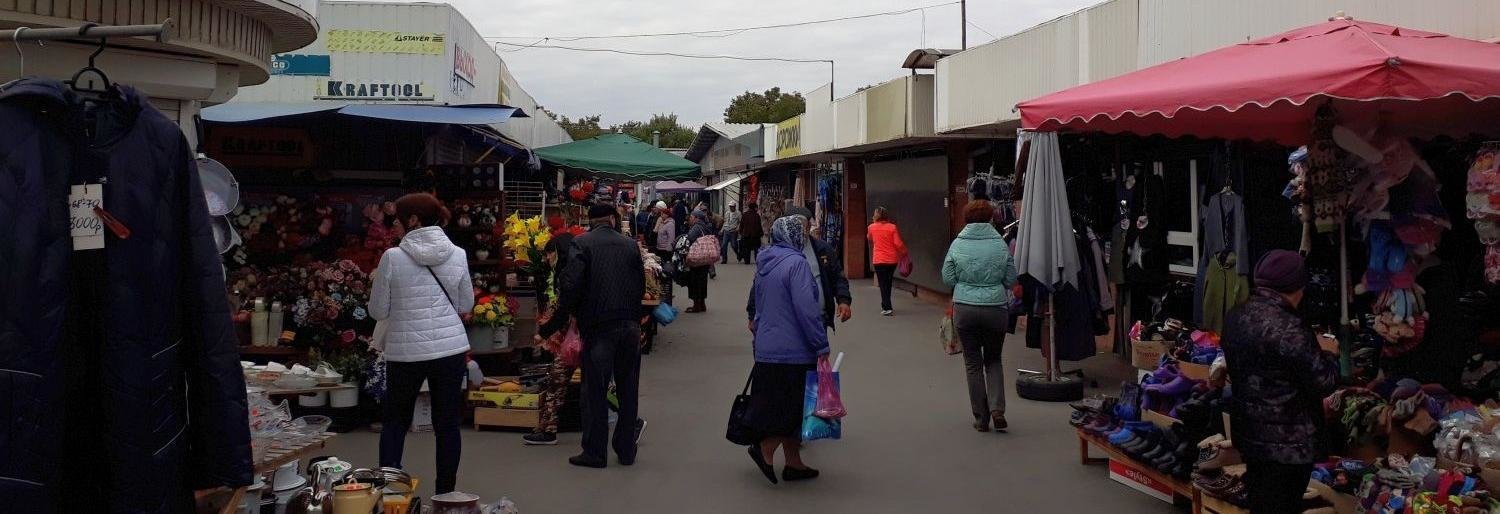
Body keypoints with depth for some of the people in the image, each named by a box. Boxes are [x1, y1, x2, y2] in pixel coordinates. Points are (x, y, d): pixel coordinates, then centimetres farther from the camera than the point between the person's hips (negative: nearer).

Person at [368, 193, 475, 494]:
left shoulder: (392, 257, -9)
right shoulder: (457, 255, -1)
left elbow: (378, 311, -3)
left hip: (406, 351, -1)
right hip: (450, 347, 2)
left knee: (395, 422, 16)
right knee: (448, 424, 10)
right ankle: (445, 494, 15)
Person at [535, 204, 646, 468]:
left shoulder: (581, 244, -4)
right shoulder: (630, 244, 8)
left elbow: (570, 287, -12)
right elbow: (641, 286, 9)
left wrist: (549, 329, -7)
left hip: (598, 327, -4)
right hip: (631, 325, 4)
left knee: (595, 391, 5)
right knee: (628, 389, 13)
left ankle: (595, 452, 9)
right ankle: (626, 450, 21)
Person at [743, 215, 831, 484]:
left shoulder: (765, 263, 11)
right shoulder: (796, 263, -16)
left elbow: (755, 298, 23)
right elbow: (807, 309, -20)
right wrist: (821, 345, -15)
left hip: (767, 348, 9)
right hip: (793, 348, -9)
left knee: (785, 407, 14)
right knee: (796, 405, 2)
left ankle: (793, 463, 21)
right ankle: (765, 449, -1)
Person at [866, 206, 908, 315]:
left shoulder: (871, 227, -3)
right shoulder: (892, 227, -5)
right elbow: (898, 243, -9)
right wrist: (904, 252, 8)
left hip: (879, 260, -2)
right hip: (892, 259, 2)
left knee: (883, 283, 1)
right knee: (888, 282, 18)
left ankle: (887, 308, -9)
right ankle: (885, 304, 29)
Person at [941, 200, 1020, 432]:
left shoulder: (958, 244, -5)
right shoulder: (1000, 244, -4)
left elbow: (948, 278, 1)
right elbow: (1011, 279, 2)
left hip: (965, 310, -1)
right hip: (997, 309, 1)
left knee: (973, 363, 11)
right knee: (993, 360, 18)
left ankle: (981, 418, 13)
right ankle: (997, 409, 0)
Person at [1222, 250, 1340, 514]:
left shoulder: (1236, 317, 3)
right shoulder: (1287, 328, -25)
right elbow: (1324, 382, -20)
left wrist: (1312, 348, 17)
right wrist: (1328, 353, 0)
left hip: (1249, 433, 8)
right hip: (1286, 442, -8)